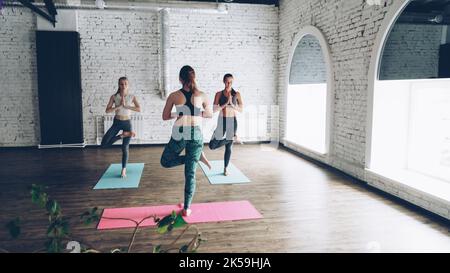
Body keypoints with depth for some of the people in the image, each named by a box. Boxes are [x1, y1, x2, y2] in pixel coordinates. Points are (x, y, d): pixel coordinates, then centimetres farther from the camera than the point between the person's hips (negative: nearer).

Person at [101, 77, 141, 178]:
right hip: (116, 122, 1)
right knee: (104, 144, -11)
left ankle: (124, 170, 17)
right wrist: (119, 106, -18)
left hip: (127, 123, -1)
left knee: (125, 148, 2)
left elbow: (139, 109, -17)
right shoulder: (114, 97, -3)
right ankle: (122, 135, 7)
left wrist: (126, 106, -21)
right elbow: (107, 110, -9)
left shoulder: (132, 97, -3)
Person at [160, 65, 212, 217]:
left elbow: (165, 116, 9)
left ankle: (197, 157, 10)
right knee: (190, 174, 8)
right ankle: (187, 208, 13)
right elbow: (210, 115, 17)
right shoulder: (202, 95, 3)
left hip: (179, 134, -1)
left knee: (165, 162, 25)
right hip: (196, 135, 2)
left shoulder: (174, 95, 2)